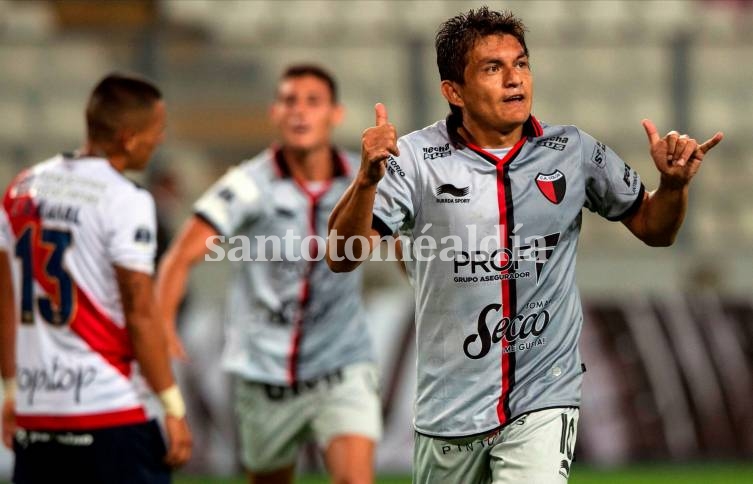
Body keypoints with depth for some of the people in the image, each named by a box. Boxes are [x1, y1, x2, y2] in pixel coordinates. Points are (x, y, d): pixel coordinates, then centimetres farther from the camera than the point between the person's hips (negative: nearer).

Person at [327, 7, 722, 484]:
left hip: (544, 399, 0)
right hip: (450, 404, 0)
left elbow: (652, 228, 12)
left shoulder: (574, 152, 0)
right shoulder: (415, 158, -7)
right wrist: (367, 179, -30)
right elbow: (342, 257, -13)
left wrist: (674, 185, -9)